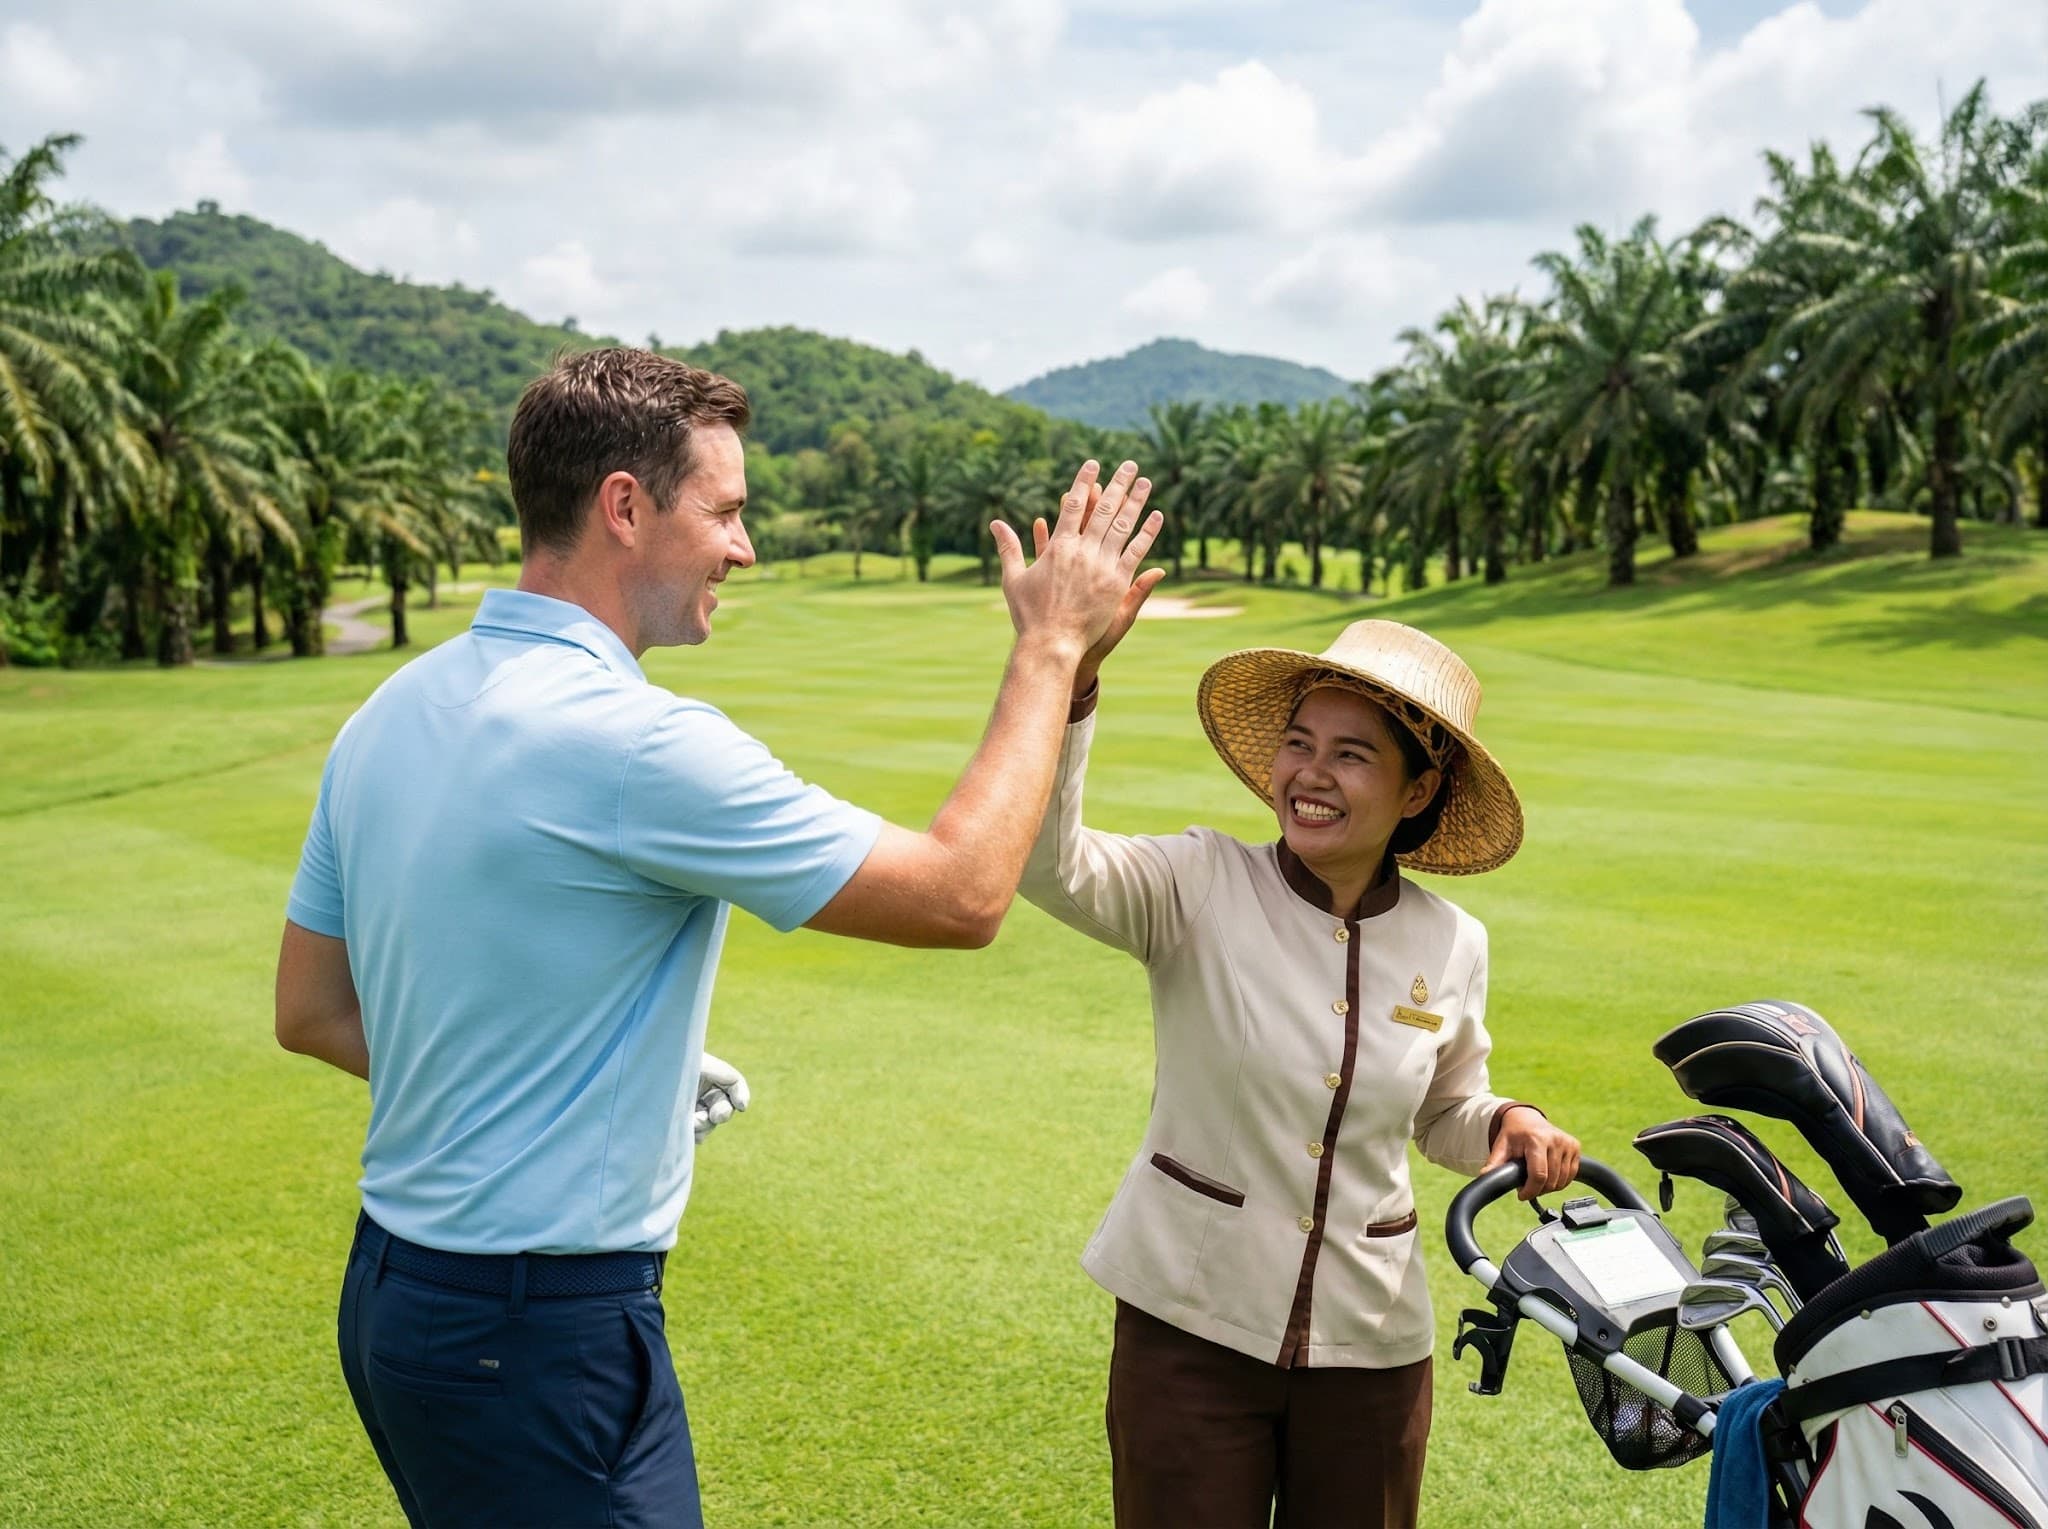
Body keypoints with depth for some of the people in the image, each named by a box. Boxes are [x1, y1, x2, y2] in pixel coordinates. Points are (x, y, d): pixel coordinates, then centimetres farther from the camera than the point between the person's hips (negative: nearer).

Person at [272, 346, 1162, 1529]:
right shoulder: (633, 742, -24)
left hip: (392, 1292, 9)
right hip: (544, 1340, -8)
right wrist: (1053, 647, -7)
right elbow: (964, 893, -18)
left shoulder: (390, 714, 2)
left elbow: (311, 1011, 11)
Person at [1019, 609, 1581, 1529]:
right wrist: (1067, 678, -45)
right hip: (1190, 1325, -3)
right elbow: (1050, 865, -32)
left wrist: (1509, 1125, -7)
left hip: (1370, 1346, 3)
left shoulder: (1451, 945, -1)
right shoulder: (1202, 887, -12)